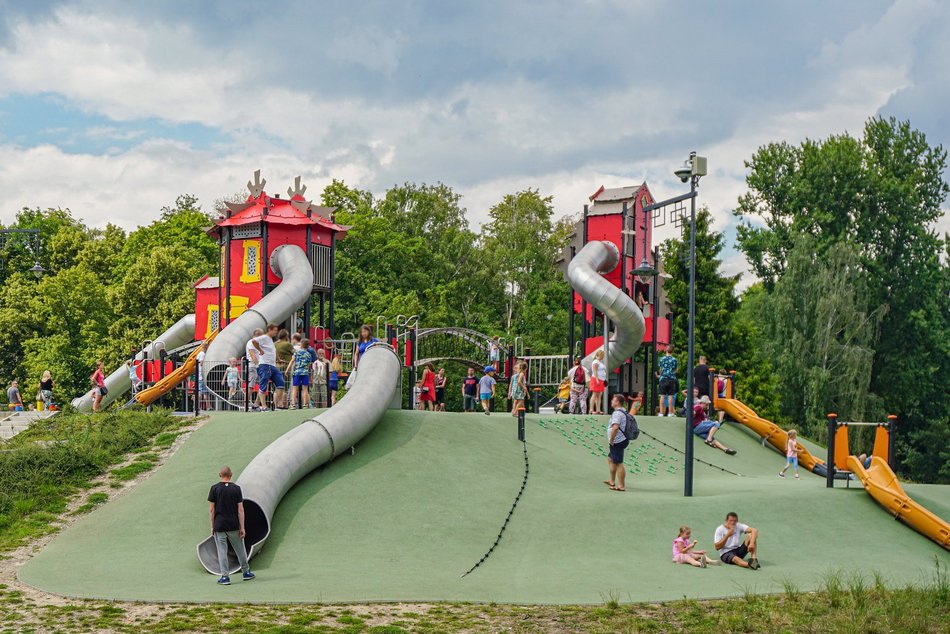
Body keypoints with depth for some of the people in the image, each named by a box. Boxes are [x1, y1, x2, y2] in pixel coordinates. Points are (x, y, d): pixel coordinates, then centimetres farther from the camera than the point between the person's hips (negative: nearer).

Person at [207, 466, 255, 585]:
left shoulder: (214, 489, -4)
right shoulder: (236, 488, -2)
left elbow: (212, 509, -4)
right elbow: (240, 510, -4)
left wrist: (212, 526, 4)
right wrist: (242, 527, -2)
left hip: (219, 525, -1)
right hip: (234, 525, 1)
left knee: (222, 551, 2)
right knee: (240, 549, 14)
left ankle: (225, 576, 0)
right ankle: (246, 572, 23)